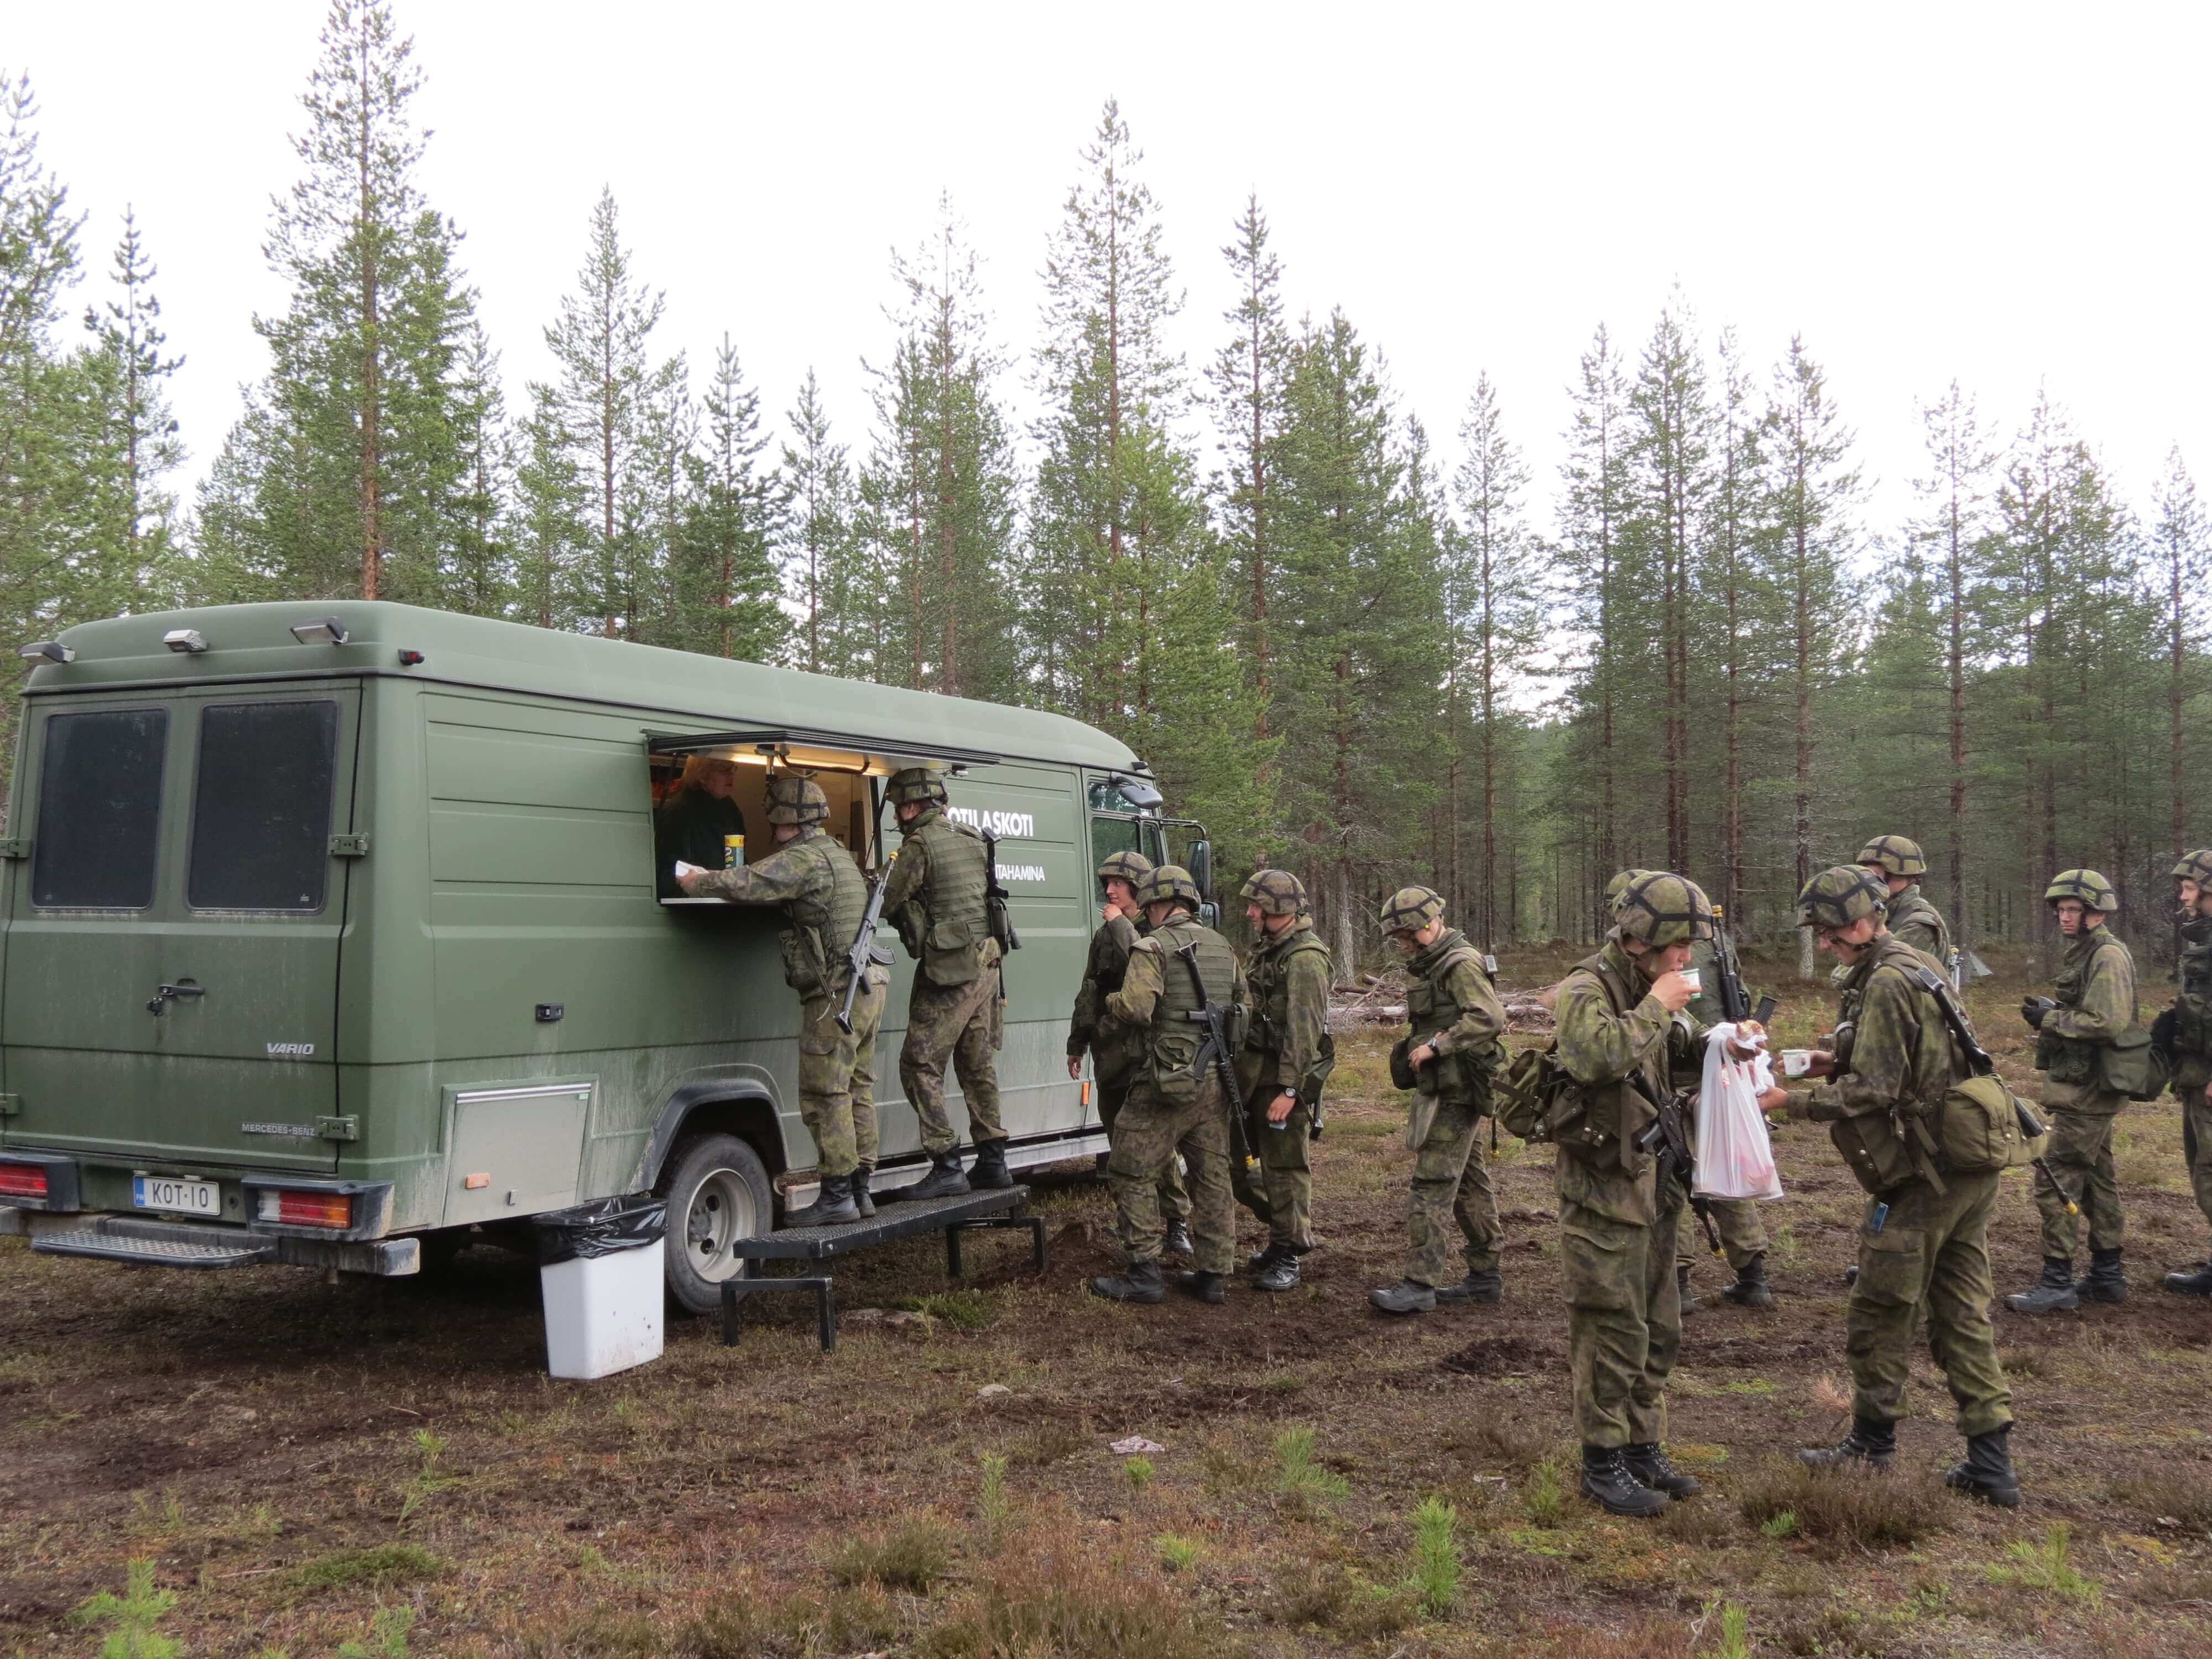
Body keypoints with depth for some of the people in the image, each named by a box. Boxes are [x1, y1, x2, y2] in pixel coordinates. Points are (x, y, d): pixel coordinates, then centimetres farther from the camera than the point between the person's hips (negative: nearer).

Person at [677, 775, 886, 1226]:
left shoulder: (803, 860, -15)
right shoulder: (837, 854, 18)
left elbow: (741, 884, -22)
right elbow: (765, 884, 23)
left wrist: (693, 883, -4)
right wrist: (712, 880, 17)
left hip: (835, 994, -10)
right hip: (868, 986, 10)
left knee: (824, 1095, -5)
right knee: (855, 1091, 13)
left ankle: (837, 1196, -3)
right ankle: (858, 1188, 17)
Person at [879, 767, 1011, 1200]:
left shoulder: (920, 845, -12)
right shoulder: (972, 840, 13)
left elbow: (889, 905, -8)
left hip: (949, 970, -8)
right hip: (986, 965, 8)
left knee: (920, 1066, -2)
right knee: (978, 1065, 15)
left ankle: (947, 1166, -5)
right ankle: (992, 1160, 19)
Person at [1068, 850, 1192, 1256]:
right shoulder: (1104, 934, 17)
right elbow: (1088, 993, 23)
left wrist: (1121, 925, -18)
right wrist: (1077, 1044, 24)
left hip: (1146, 1053, -7)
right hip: (1110, 1052, 7)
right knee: (1119, 1144, 11)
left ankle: (1178, 1223, -1)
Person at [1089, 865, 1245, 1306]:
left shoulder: (1154, 947, -11)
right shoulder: (1223, 948, 12)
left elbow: (1136, 1008, -23)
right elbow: (1243, 1007, 16)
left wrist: (1111, 1002, -2)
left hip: (1168, 1083, -7)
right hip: (1216, 1082, 7)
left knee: (1133, 1174, 3)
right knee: (1212, 1178, 12)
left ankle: (1142, 1275, 2)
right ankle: (1212, 1275, 15)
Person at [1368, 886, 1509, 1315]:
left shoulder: (1461, 963, -15)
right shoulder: (1431, 966, 16)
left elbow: (1490, 1018, -26)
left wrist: (1436, 1046, -23)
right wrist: (1422, 1043, 8)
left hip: (1457, 1093, -10)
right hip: (1446, 1089, 10)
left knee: (1432, 1185, -11)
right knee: (1469, 1183, 15)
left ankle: (1421, 1284, -10)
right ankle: (1485, 1274, 22)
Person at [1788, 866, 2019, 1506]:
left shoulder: (1885, 983, -17)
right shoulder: (1920, 966, 14)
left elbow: (1872, 1090, -20)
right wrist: (1837, 1064, 10)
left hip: (1922, 1177, -9)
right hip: (1971, 1170, 9)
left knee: (1882, 1314, 5)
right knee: (1962, 1315, 11)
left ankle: (1872, 1445, 17)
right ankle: (1990, 1464, 13)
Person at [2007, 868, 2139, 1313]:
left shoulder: (2108, 957, -16)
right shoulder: (2084, 953, 15)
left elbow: (2108, 1023, -25)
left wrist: (2051, 1019, -16)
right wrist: (2049, 1014, 4)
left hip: (2087, 1091, -11)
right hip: (2087, 1088, 11)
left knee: (2055, 1181, -9)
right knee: (2097, 1179, 16)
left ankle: (2057, 1283, -6)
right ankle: (2109, 1274, 25)